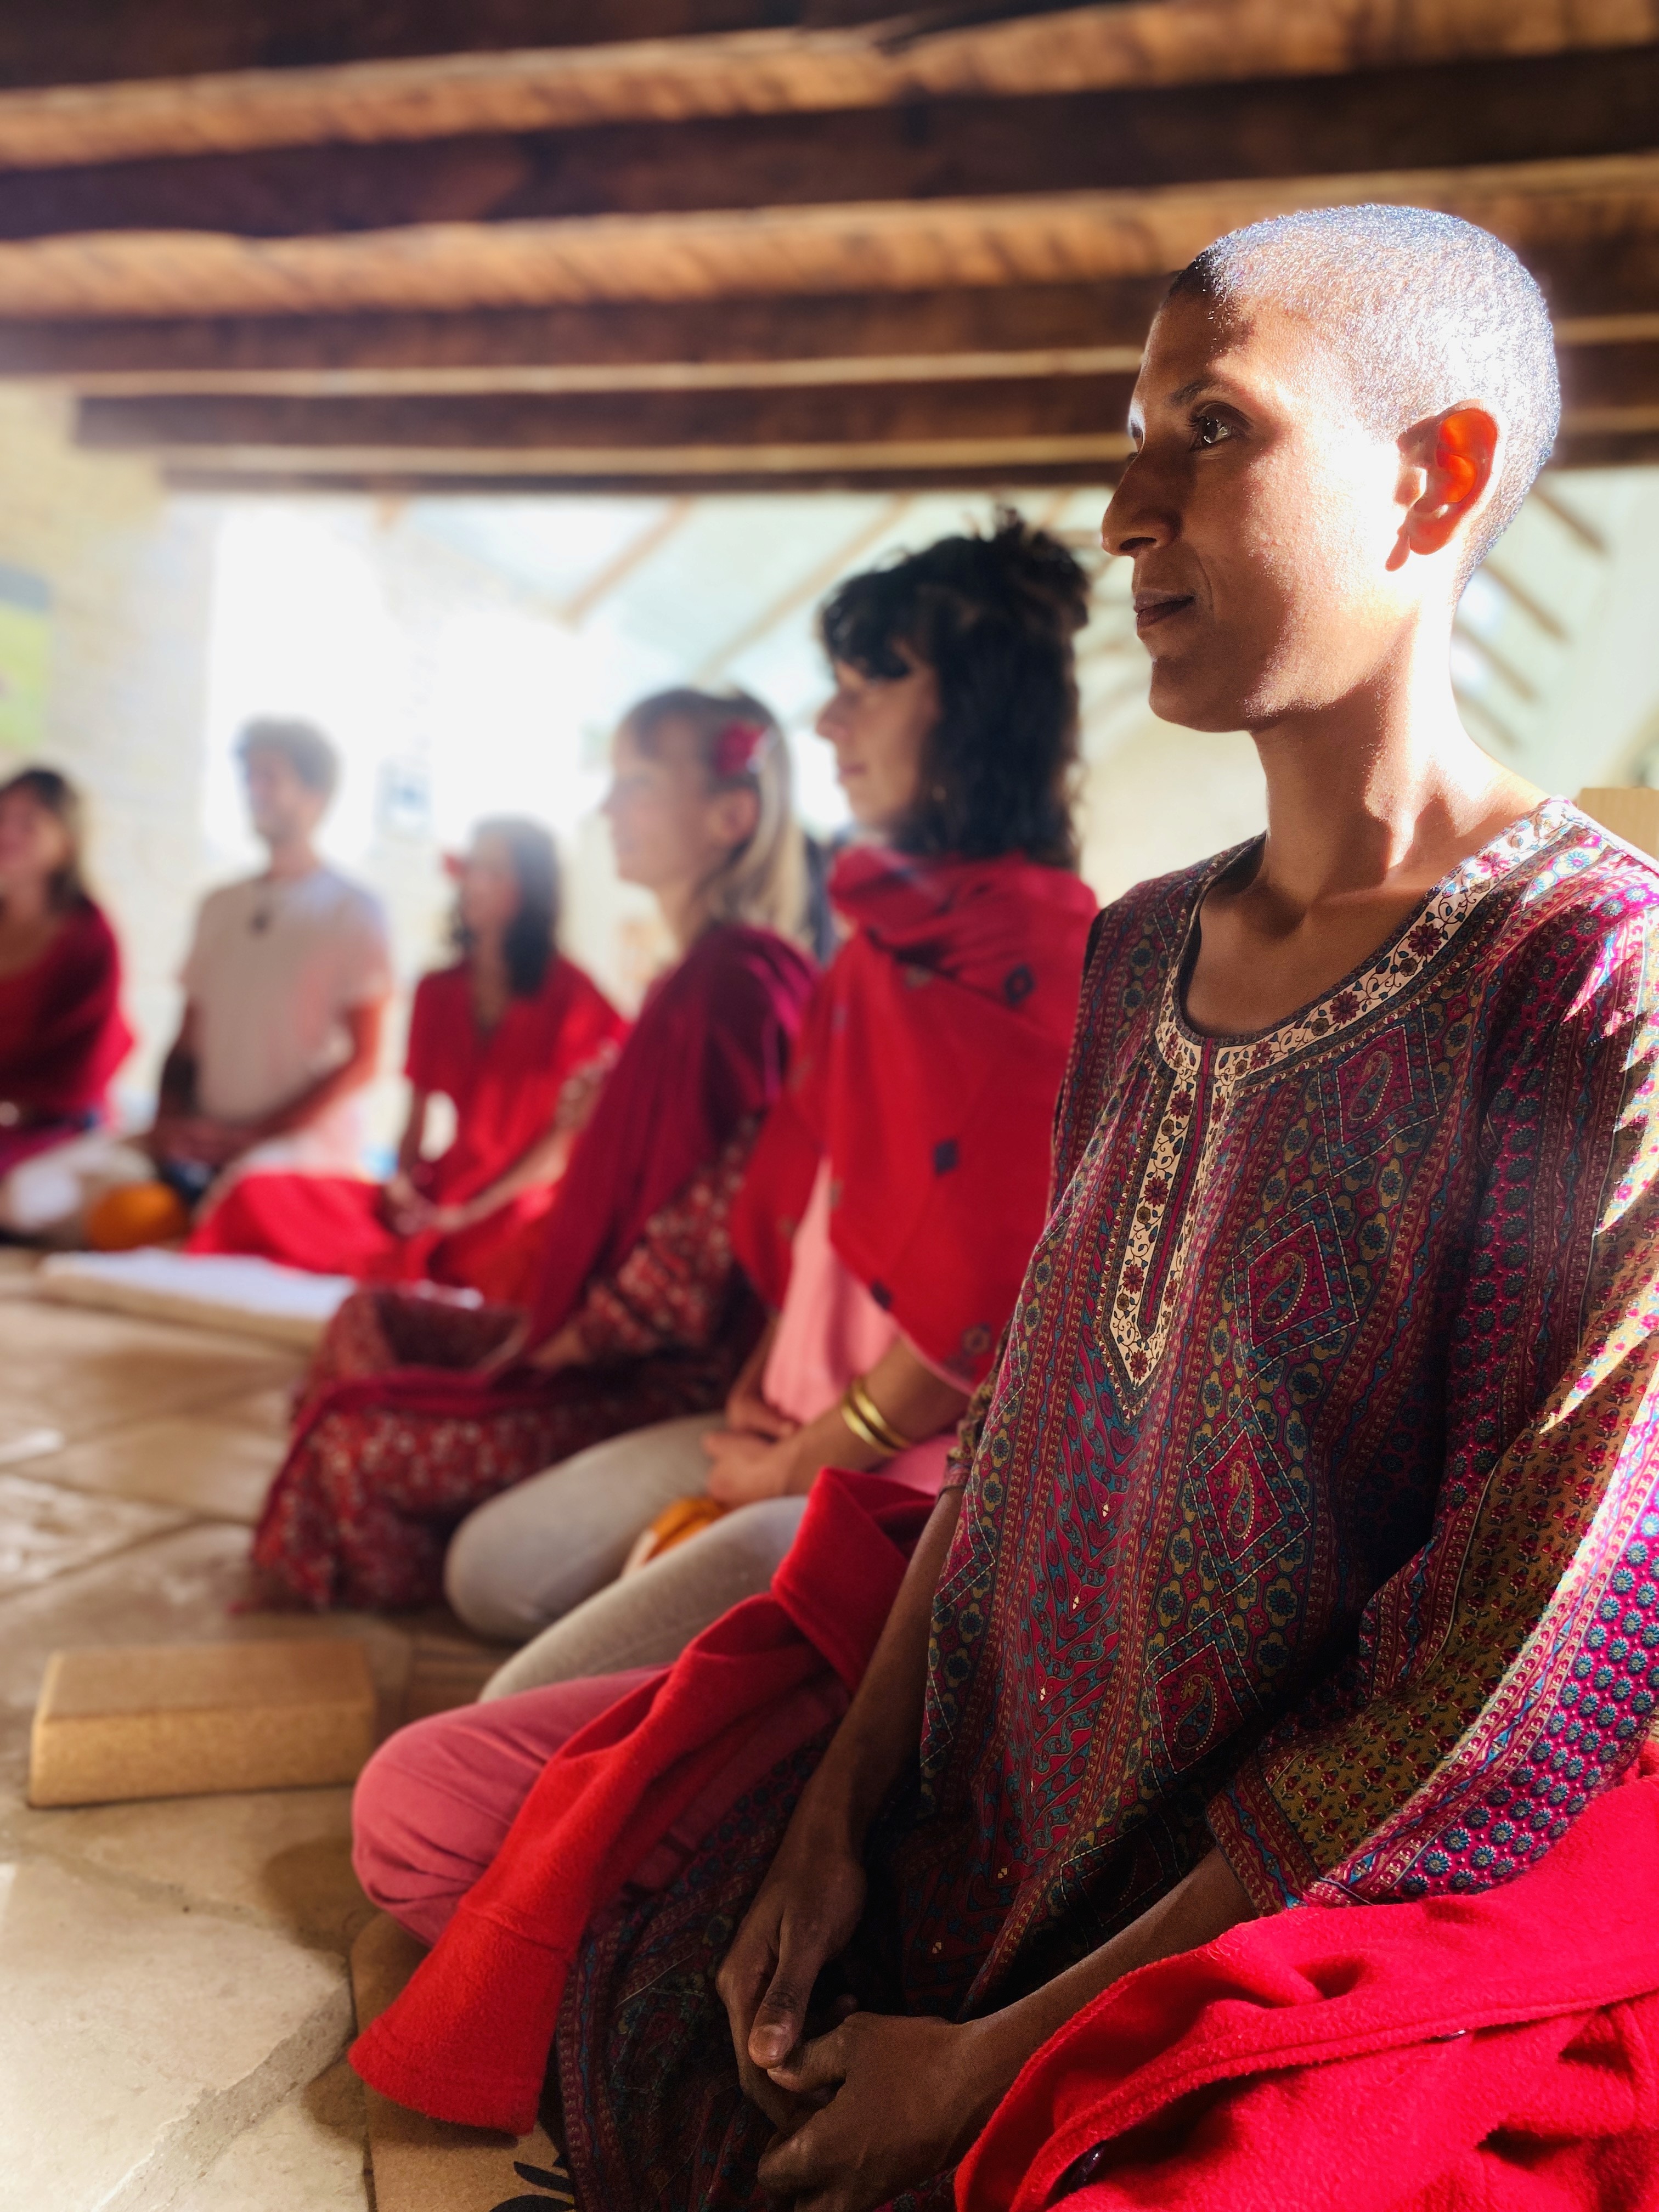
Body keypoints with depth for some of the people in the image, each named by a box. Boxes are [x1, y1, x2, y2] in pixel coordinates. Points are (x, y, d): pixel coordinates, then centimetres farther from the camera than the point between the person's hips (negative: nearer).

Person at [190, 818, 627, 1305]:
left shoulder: (570, 994, 0)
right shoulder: (438, 991, 16)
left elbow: (570, 1137, -5)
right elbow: (416, 1121, 17)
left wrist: (466, 1213, -11)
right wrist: (403, 1178, -5)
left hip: (522, 1206, -4)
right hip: (439, 1195, 4)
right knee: (260, 1196, -16)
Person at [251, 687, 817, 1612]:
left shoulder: (740, 982, -20)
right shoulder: (698, 976, 13)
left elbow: (708, 1239, -24)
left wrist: (558, 1348, -14)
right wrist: (543, 1321, 8)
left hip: (671, 1373, -11)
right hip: (599, 1330, 11)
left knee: (362, 1445, -15)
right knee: (371, 1318, 16)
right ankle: (303, 1582, 22)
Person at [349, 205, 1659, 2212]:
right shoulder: (1140, 953, 3)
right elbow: (1022, 1423, 6)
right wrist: (836, 1816, -2)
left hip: (1285, 1956, -6)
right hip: (969, 1820, 7)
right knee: (422, 1811, 6)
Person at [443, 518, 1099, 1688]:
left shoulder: (1031, 959, -20)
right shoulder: (894, 925, 11)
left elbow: (987, 1300, -23)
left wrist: (803, 1464, -12)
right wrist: (764, 1381, 3)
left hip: (917, 1474, -9)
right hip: (806, 1417, 10)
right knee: (492, 1568, 15)